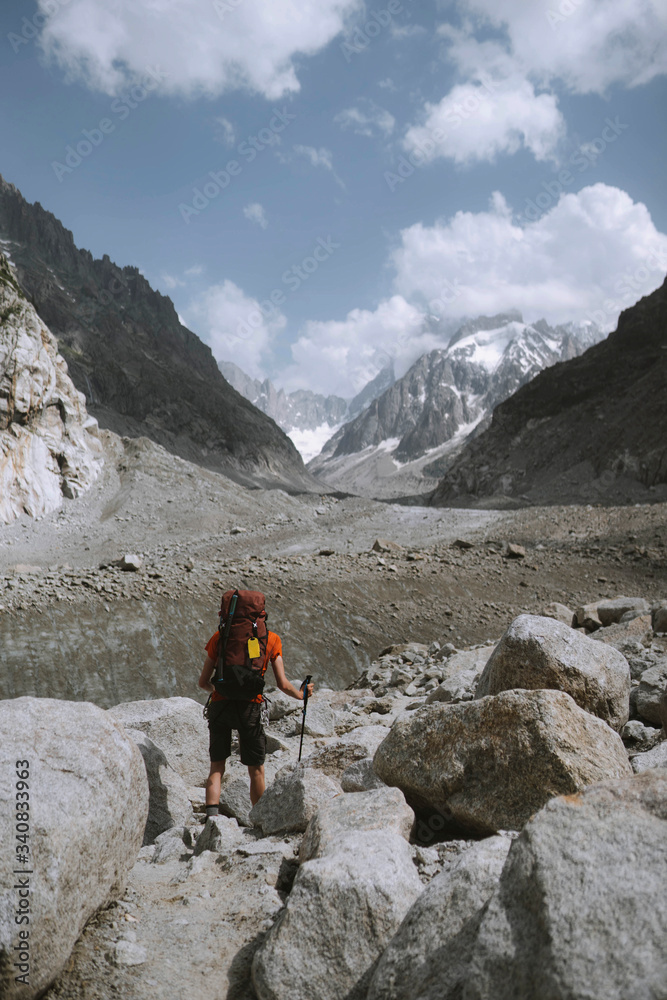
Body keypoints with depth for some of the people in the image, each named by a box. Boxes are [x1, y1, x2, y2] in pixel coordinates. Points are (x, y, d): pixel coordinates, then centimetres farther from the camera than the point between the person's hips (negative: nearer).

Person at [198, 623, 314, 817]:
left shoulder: (219, 636, 10)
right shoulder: (271, 639, 6)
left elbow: (203, 682, 13)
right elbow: (283, 685, 3)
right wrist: (300, 695, 23)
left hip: (219, 705, 1)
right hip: (249, 707, -1)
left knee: (216, 768, 11)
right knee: (256, 770, 14)